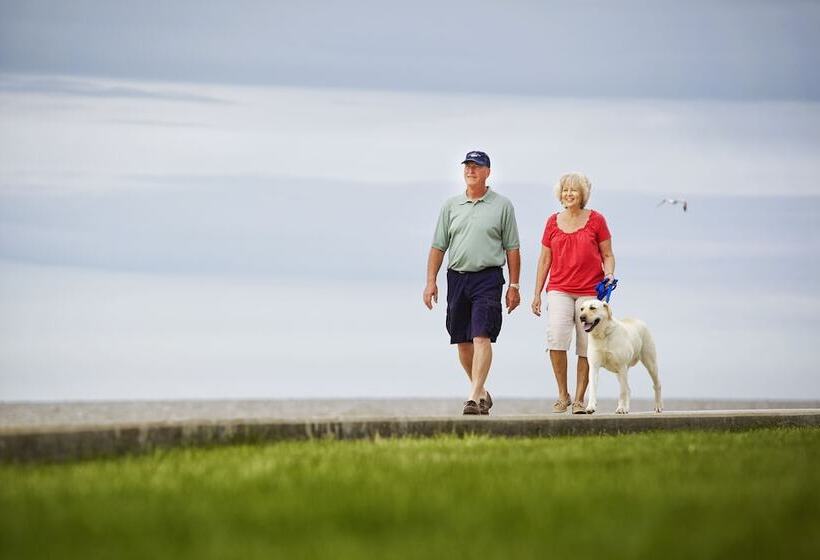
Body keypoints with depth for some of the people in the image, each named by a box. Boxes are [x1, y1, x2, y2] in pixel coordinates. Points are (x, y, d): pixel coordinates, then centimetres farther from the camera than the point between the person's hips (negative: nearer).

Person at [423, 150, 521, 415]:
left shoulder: (502, 205, 4)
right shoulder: (451, 205, 11)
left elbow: (512, 249, 5)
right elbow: (438, 247, 12)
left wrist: (514, 286, 1)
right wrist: (431, 282, 4)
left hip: (488, 277, -4)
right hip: (456, 277, 4)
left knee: (481, 336, -16)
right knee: (462, 341, 8)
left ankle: (474, 396, -21)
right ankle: (482, 392, 24)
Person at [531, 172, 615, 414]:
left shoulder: (596, 220, 4)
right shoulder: (553, 222, 10)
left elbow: (608, 255, 9)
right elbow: (545, 259, 15)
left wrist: (609, 274, -11)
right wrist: (537, 294, 12)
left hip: (590, 291, -1)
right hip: (559, 290, 1)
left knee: (586, 348, -1)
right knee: (556, 337, -18)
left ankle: (579, 399, 9)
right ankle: (562, 394, -6)